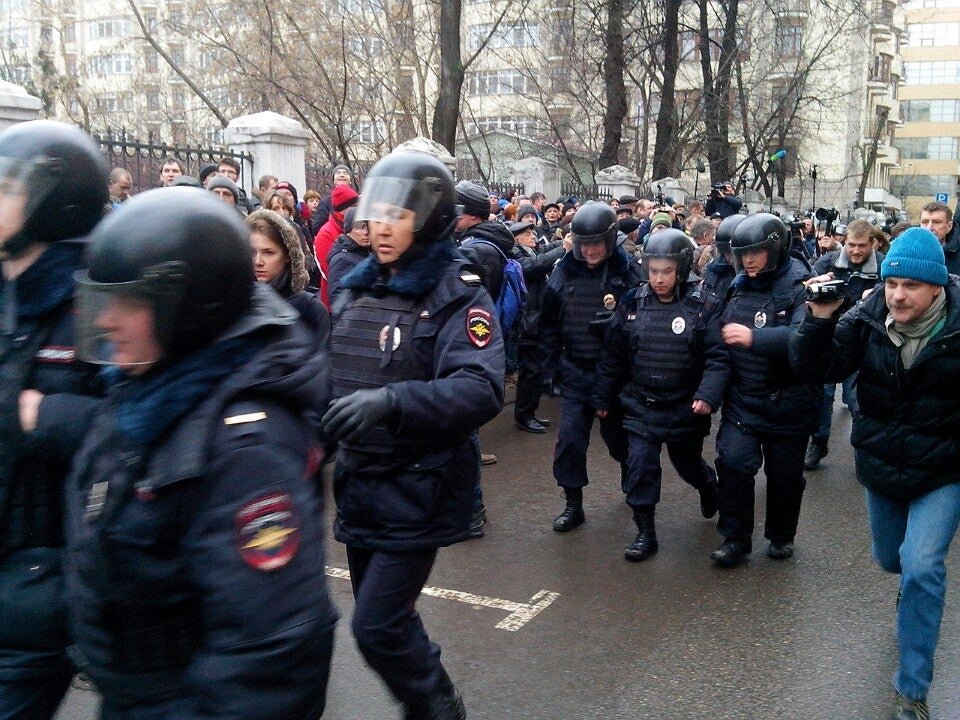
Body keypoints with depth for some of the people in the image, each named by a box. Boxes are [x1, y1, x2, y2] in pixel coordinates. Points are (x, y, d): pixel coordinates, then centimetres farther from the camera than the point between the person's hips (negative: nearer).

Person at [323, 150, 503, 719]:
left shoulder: (458, 296, -14)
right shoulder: (360, 289, 8)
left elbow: (482, 390, -30)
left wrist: (391, 401, -42)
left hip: (419, 490, -7)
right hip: (359, 481, 7)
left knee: (377, 626, -6)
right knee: (386, 618, 19)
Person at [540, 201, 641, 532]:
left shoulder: (627, 271, -9)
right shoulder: (564, 270, 0)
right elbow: (549, 321, 6)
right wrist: (550, 363, 3)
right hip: (575, 370, 2)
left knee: (617, 434, 13)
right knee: (570, 437, 0)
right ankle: (573, 505, 13)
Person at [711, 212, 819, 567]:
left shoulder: (799, 288, -14)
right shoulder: (737, 285, 5)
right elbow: (720, 331, 22)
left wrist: (754, 338, -36)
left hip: (787, 402, -4)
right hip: (742, 398, 4)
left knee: (784, 473, 10)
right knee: (733, 462, -8)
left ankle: (781, 536, 32)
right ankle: (736, 538, 7)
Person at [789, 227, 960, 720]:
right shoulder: (867, 319, -12)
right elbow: (815, 368, -15)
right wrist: (820, 319, -29)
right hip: (880, 468, 4)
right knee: (890, 559, 22)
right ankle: (915, 586, 61)